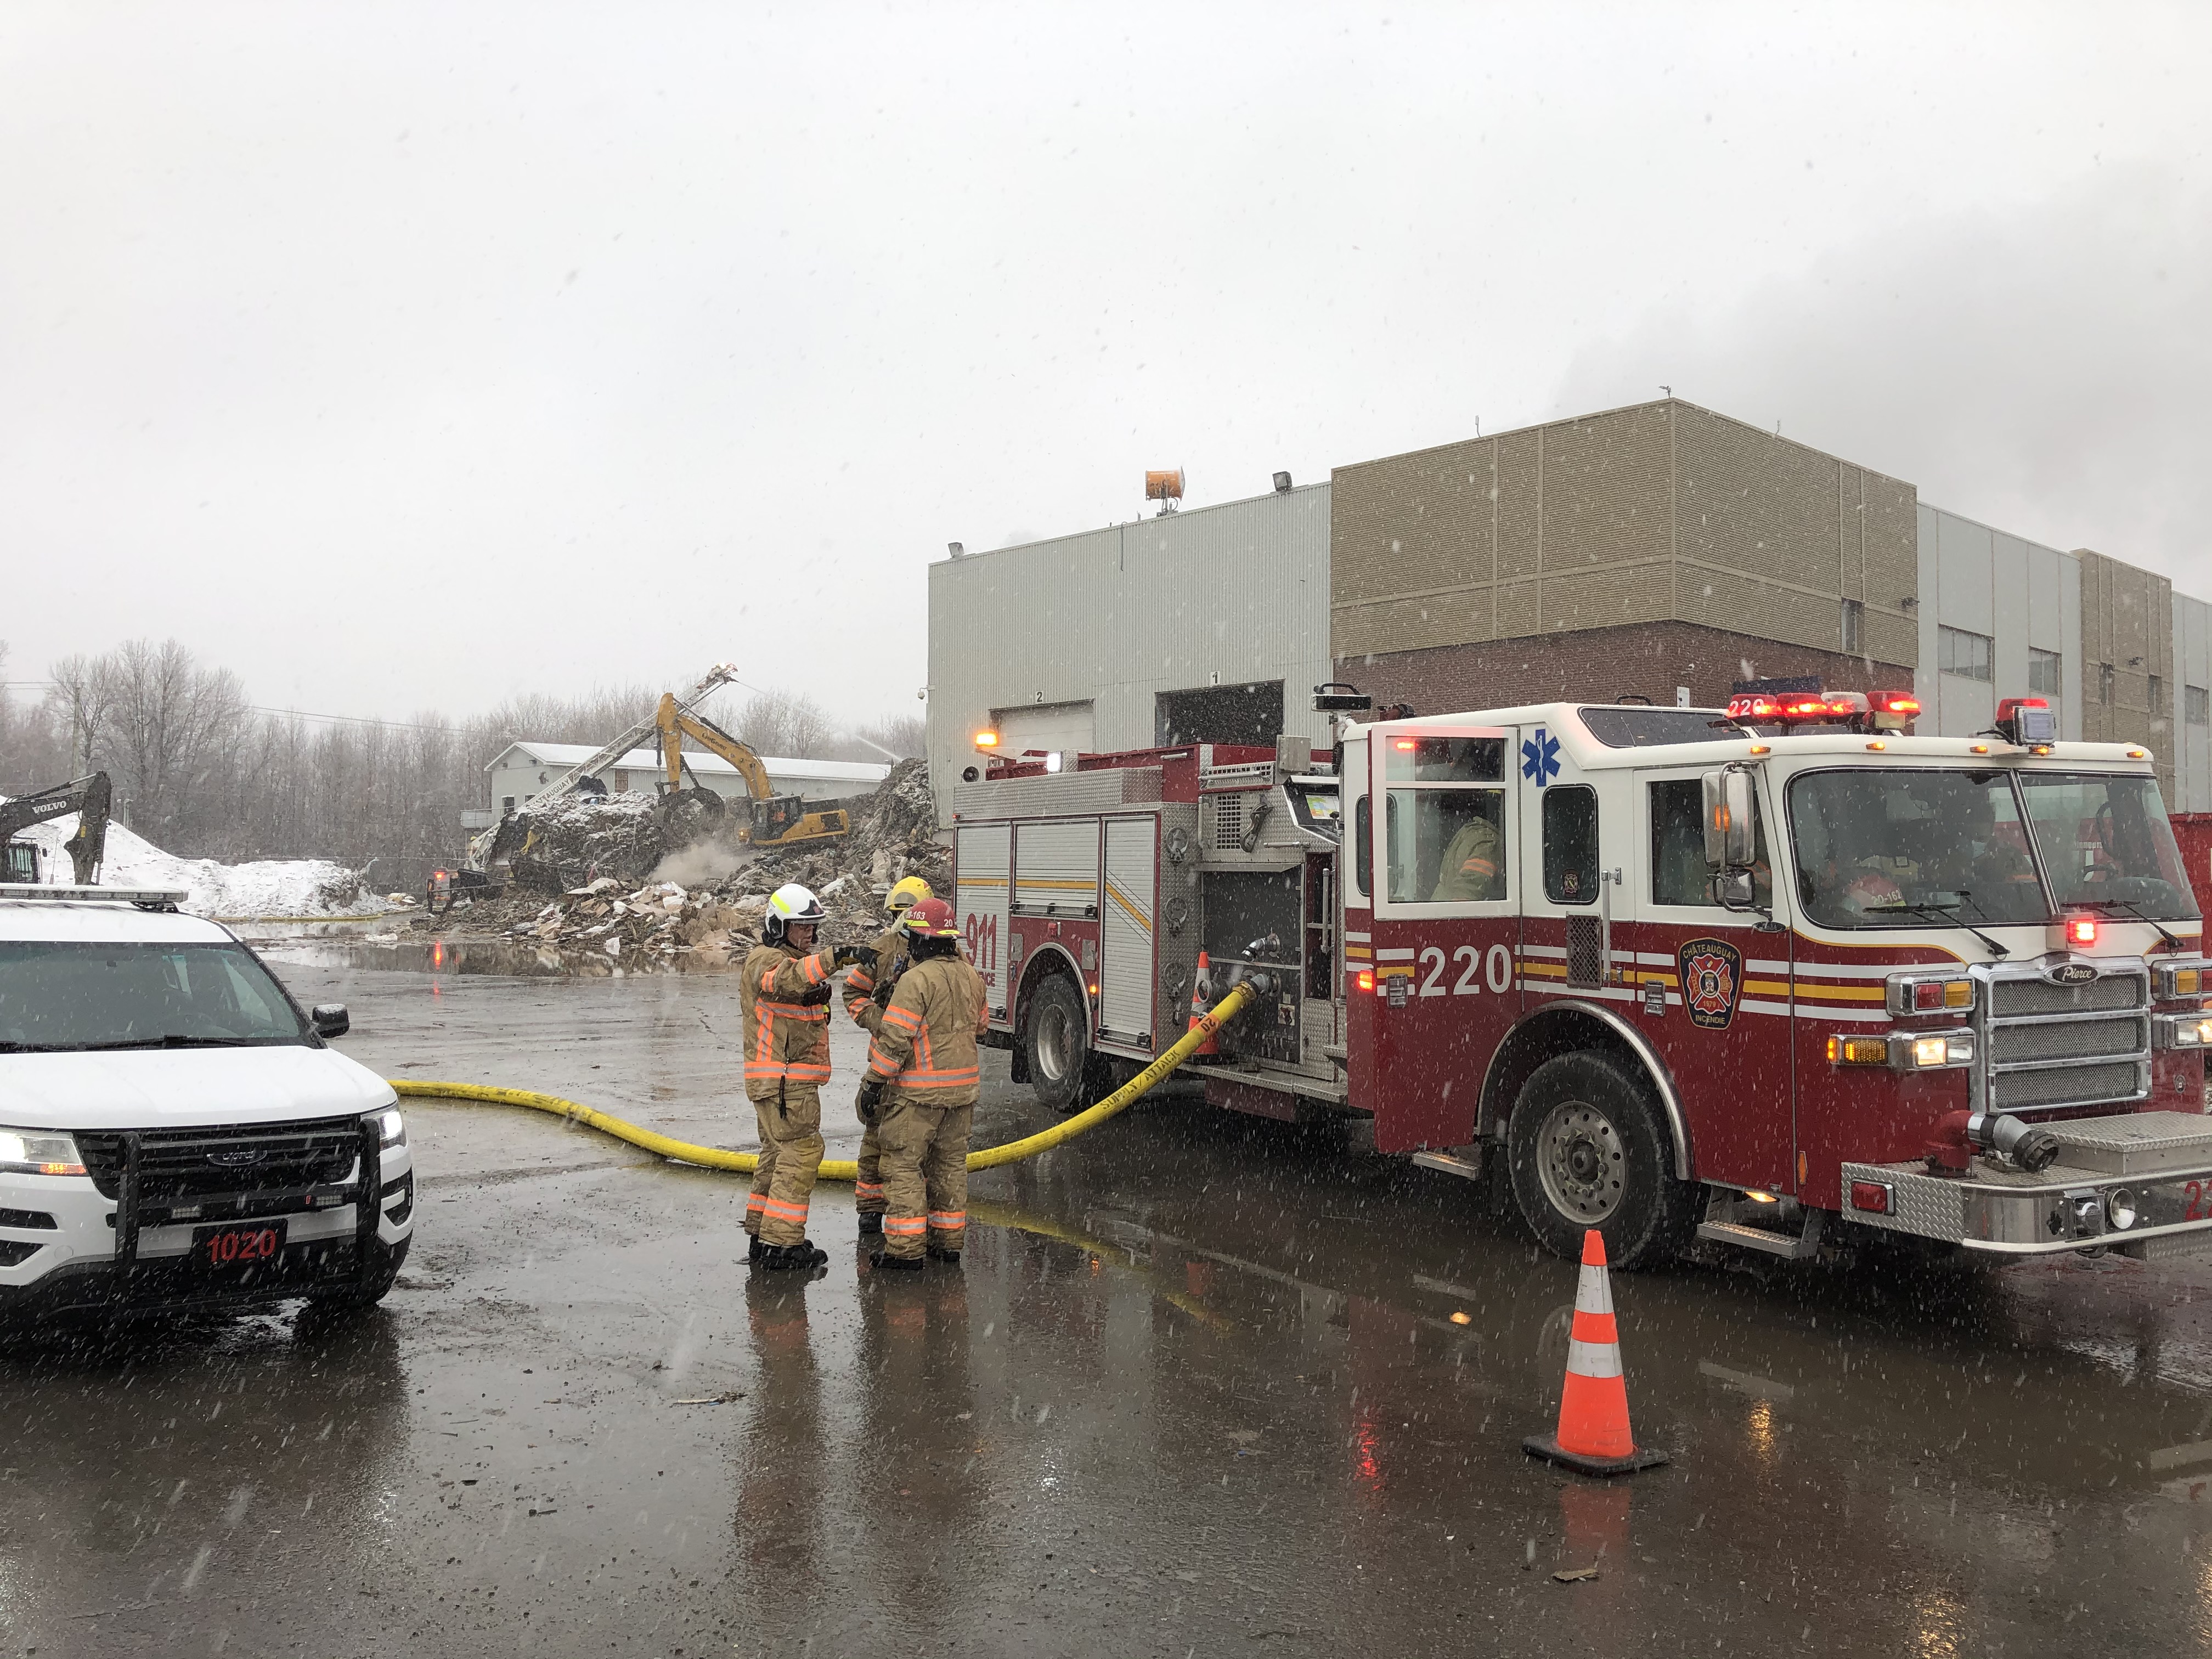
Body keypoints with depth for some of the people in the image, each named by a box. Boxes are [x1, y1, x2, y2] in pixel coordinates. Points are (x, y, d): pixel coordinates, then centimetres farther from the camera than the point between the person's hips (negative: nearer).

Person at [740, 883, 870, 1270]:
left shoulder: (797, 959, 19)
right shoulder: (765, 960, -14)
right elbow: (789, 977, -39)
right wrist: (835, 957, -53)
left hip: (795, 1079, 11)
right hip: (782, 1081, -11)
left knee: (779, 1153, 15)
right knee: (801, 1152, -11)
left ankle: (763, 1237, 23)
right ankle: (780, 1244, -9)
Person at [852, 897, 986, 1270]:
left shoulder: (917, 980, -17)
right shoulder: (971, 976, 7)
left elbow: (894, 1040, -19)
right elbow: (978, 1026, 20)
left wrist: (873, 1084, -14)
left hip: (919, 1089, -7)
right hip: (963, 1087, 8)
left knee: (904, 1163, 0)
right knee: (951, 1162, 15)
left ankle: (906, 1248, 0)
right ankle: (948, 1240, 22)